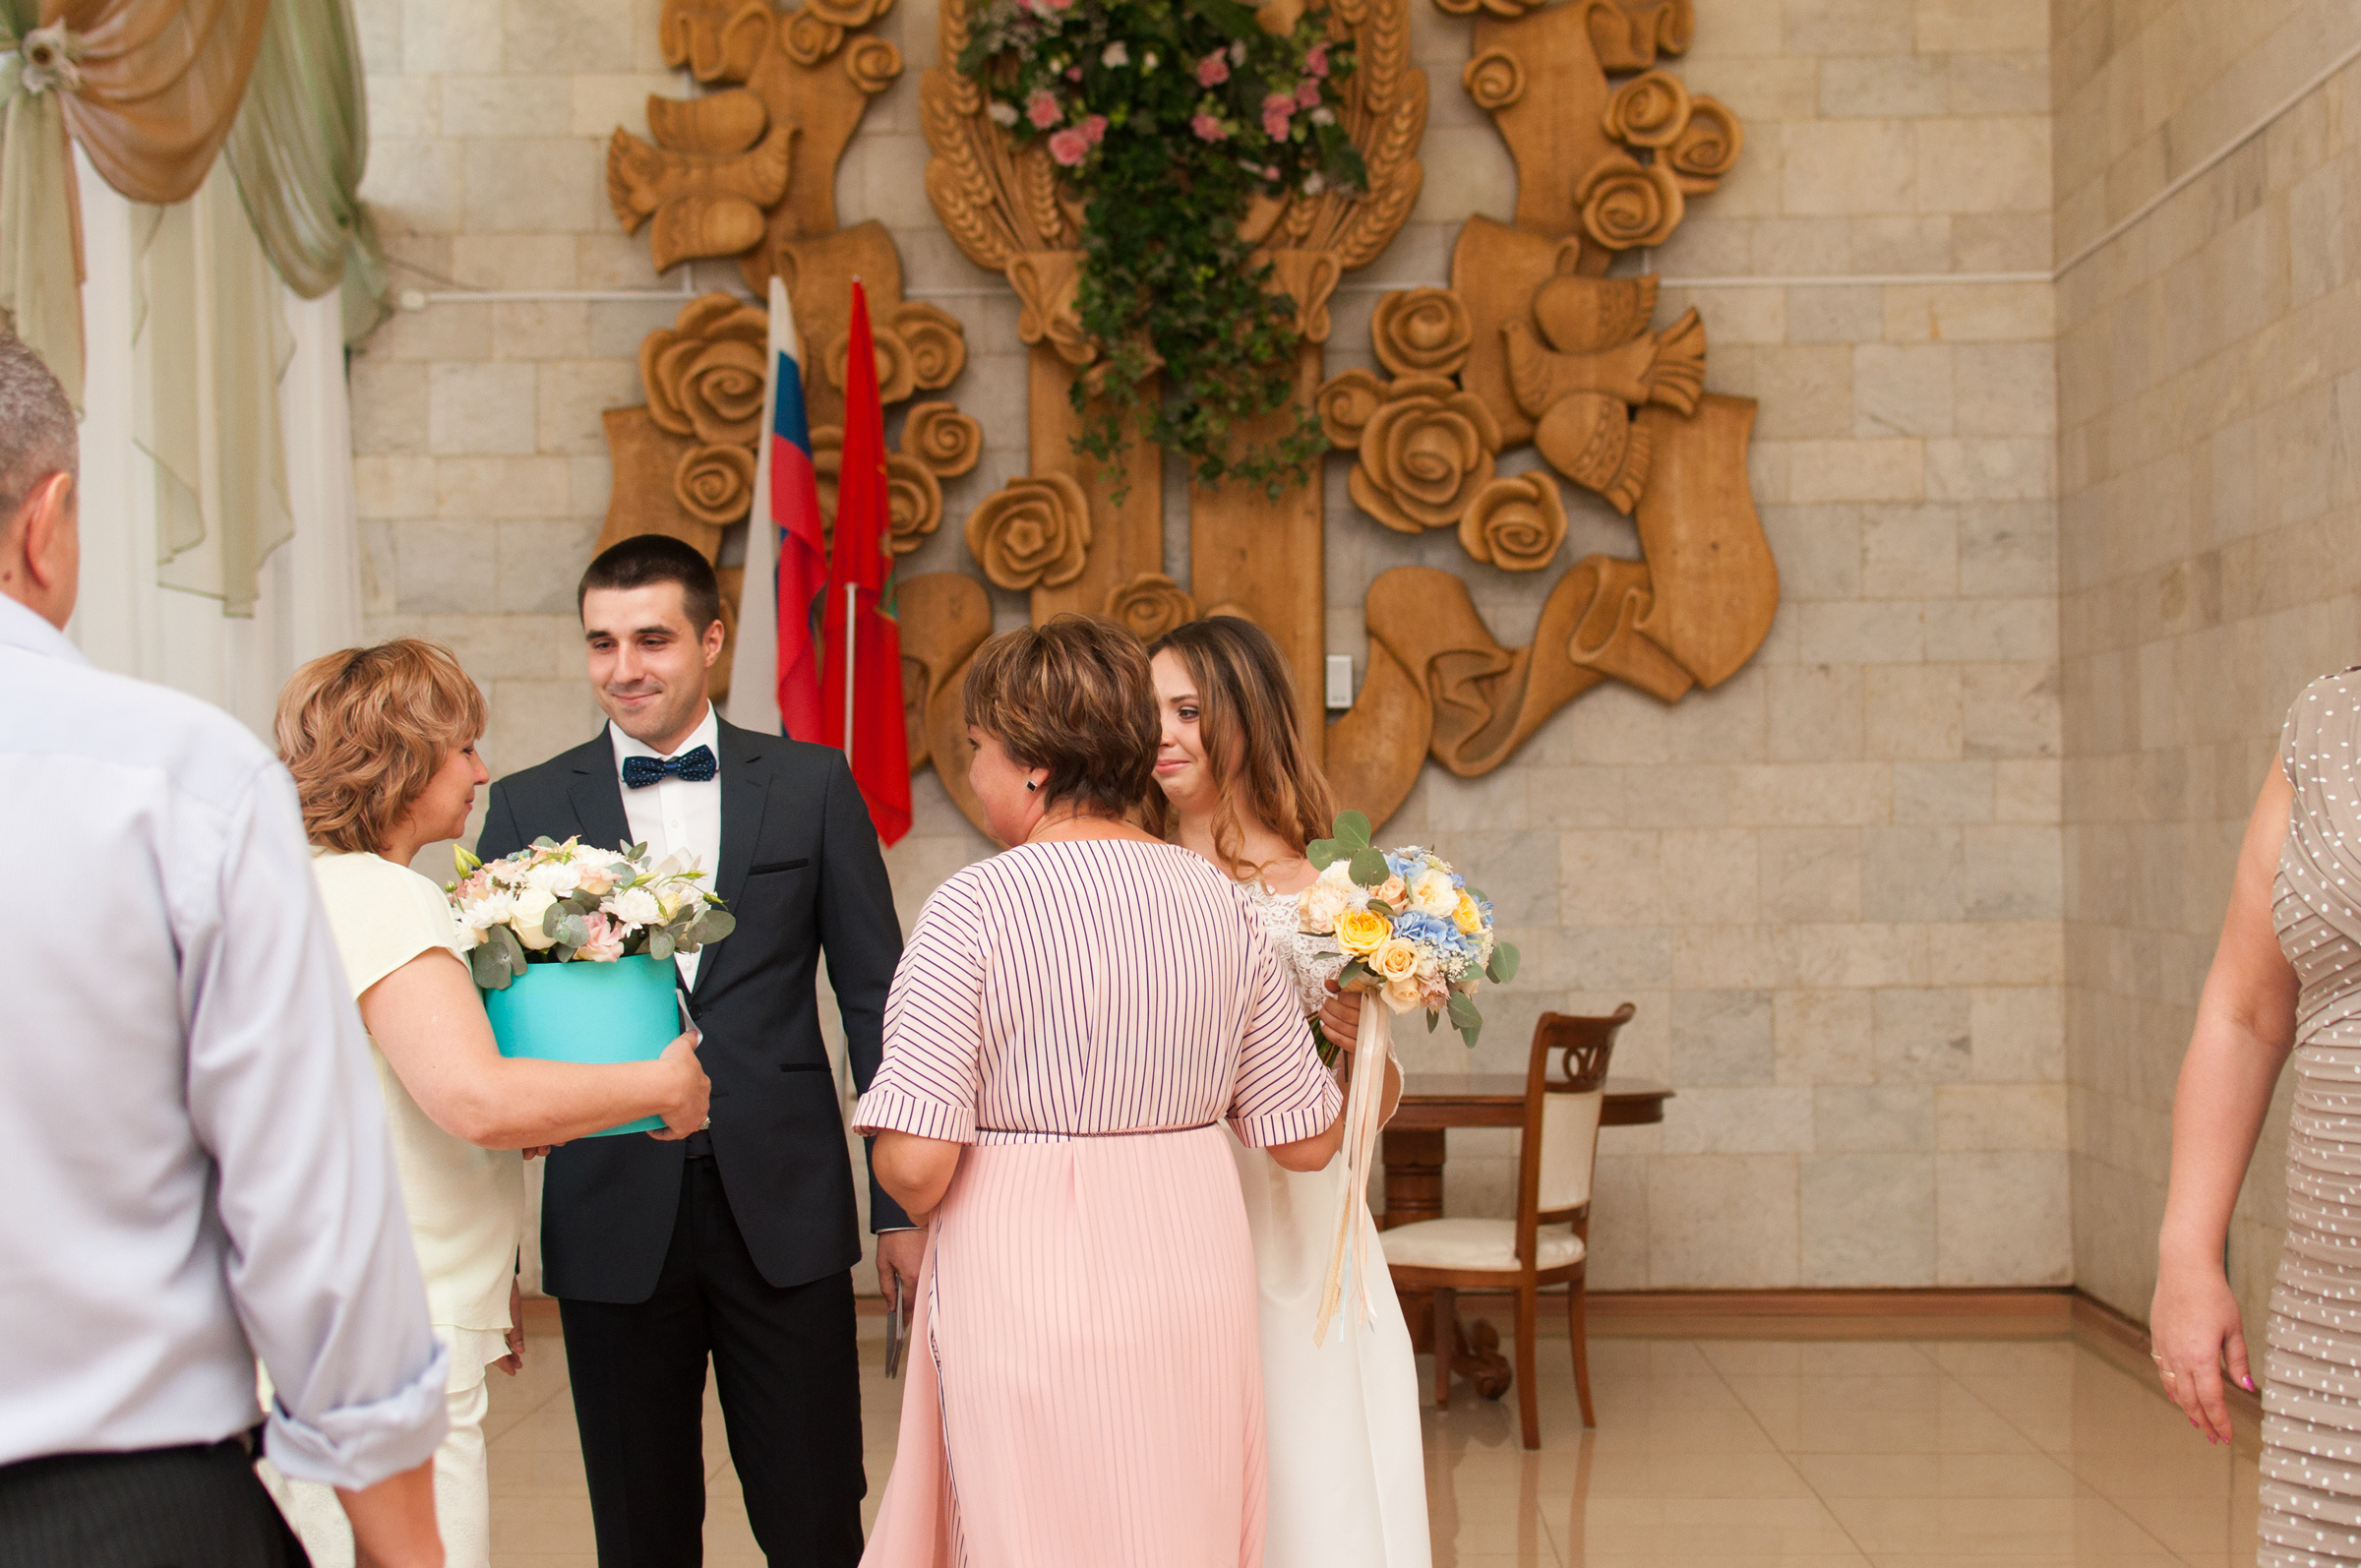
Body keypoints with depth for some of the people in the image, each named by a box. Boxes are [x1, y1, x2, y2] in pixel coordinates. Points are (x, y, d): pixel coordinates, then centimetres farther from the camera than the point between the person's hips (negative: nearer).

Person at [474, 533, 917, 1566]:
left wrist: (904, 1202, 2)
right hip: (614, 1220, 1)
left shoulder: (812, 786, 5)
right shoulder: (529, 807, 5)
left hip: (785, 1212, 0)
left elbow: (875, 998, 6)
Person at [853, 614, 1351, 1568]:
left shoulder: (975, 906, -13)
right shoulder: (1221, 903, 0)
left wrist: (928, 1205, 5)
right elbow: (1308, 1140, 4)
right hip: (1196, 1278, 5)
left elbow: (915, 1167, -17)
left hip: (1023, 1279, -4)